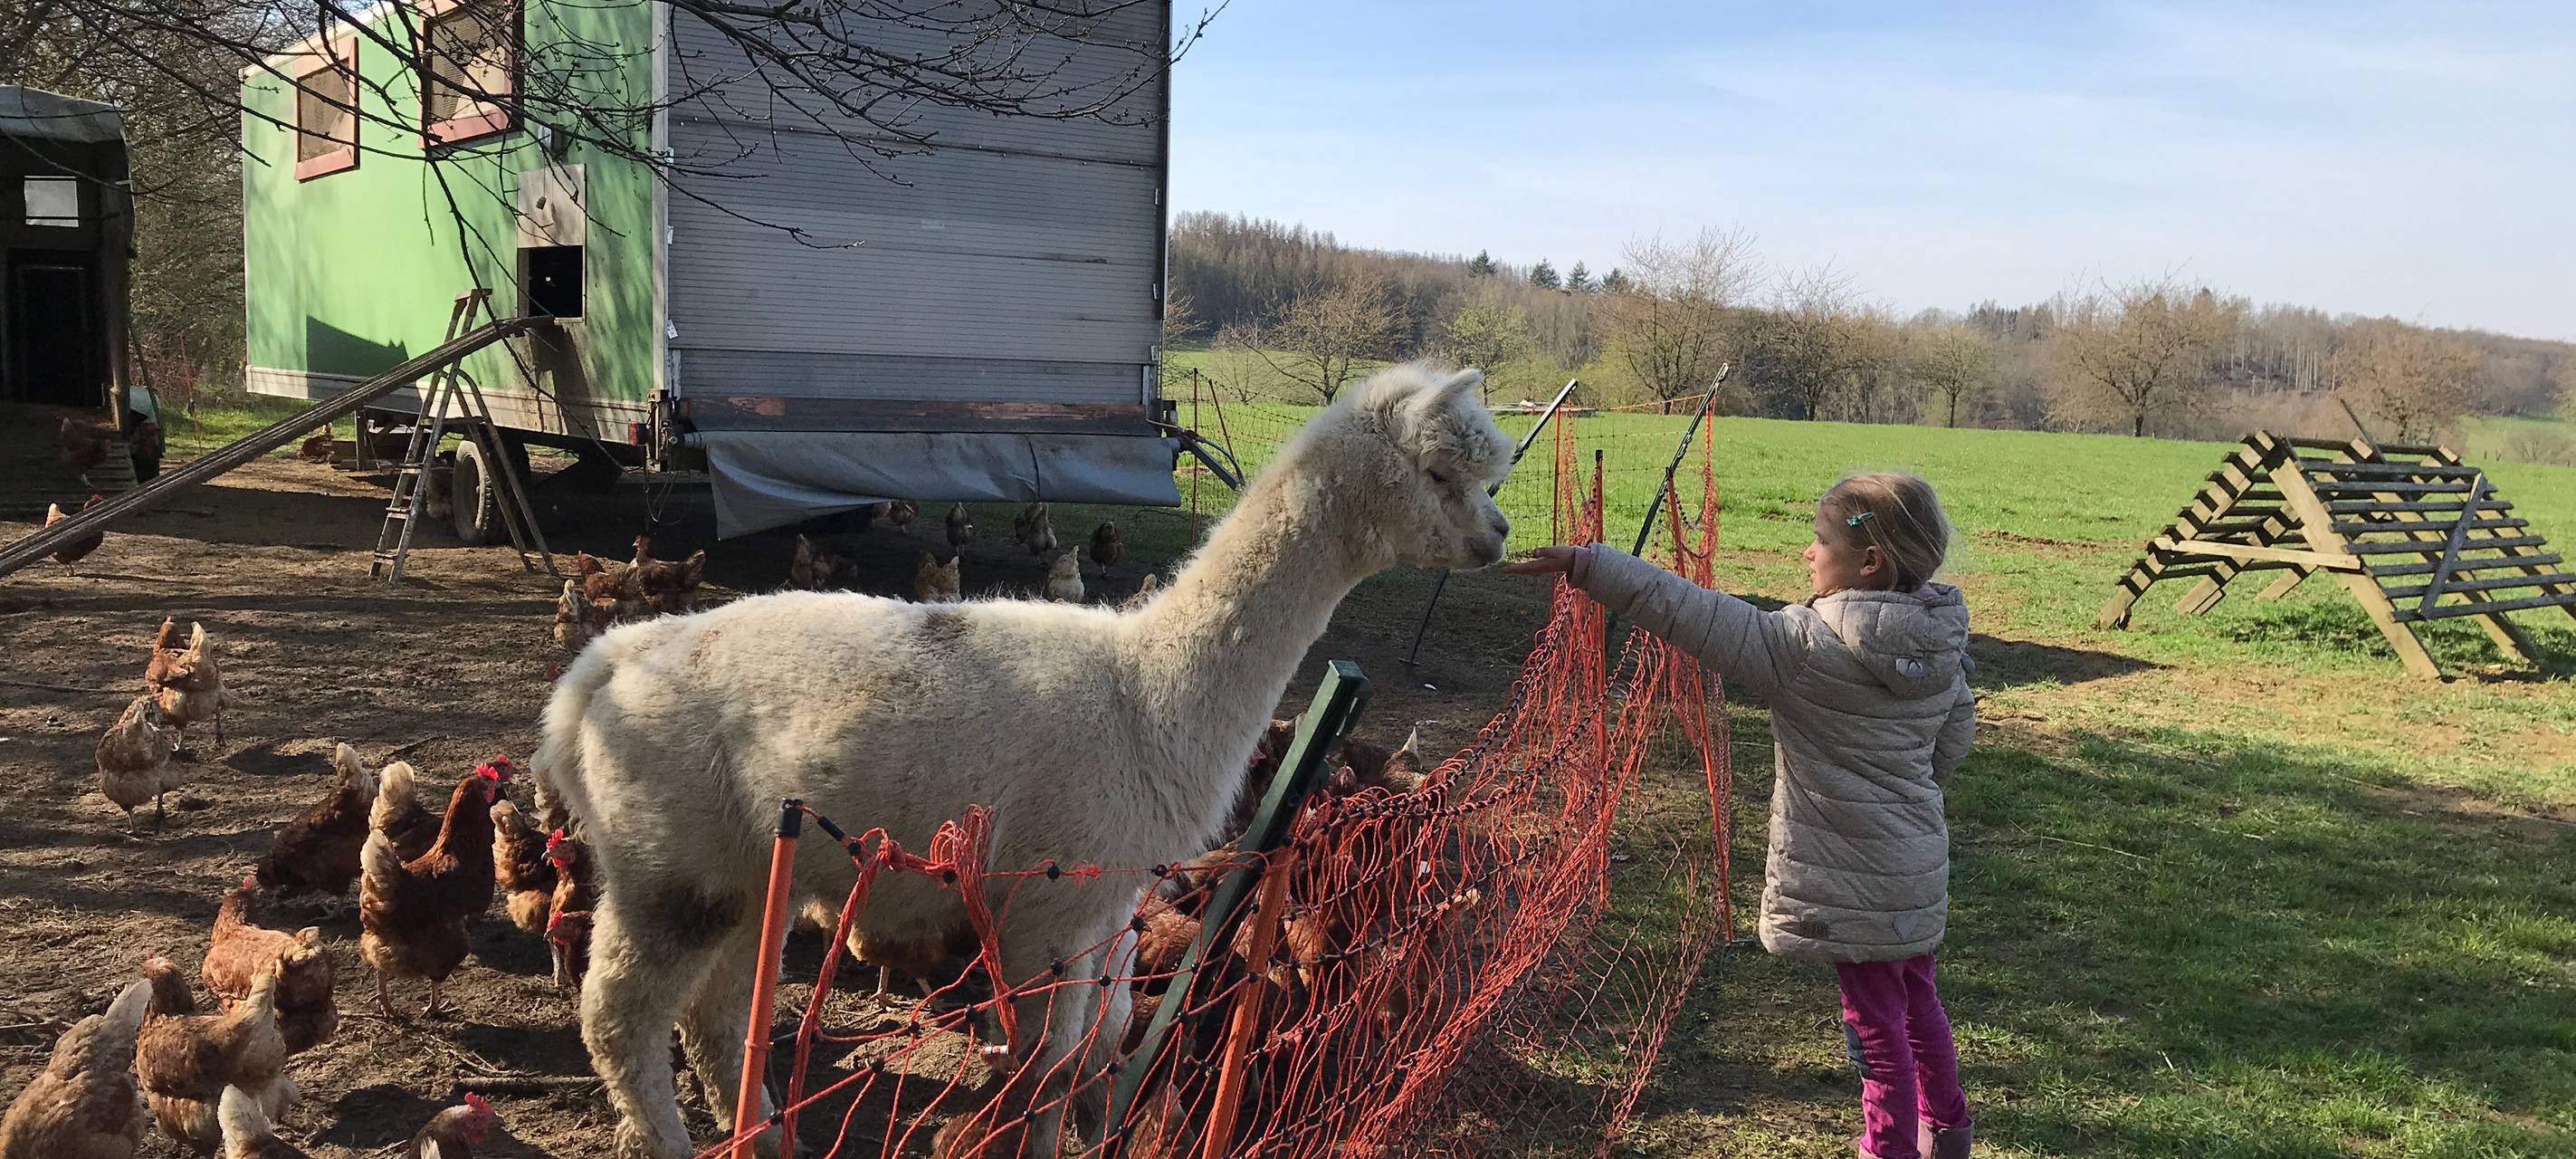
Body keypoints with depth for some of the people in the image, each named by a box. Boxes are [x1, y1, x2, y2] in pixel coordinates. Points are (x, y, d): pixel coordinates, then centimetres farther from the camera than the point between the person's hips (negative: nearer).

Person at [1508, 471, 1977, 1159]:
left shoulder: (1808, 647, -25)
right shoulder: (1942, 643, -5)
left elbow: (1691, 614, -27)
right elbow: (1955, 739, 8)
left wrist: (1585, 565, -26)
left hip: (1855, 879, -7)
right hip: (1919, 863, 7)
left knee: (1877, 1023, 8)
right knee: (1917, 1000, 26)